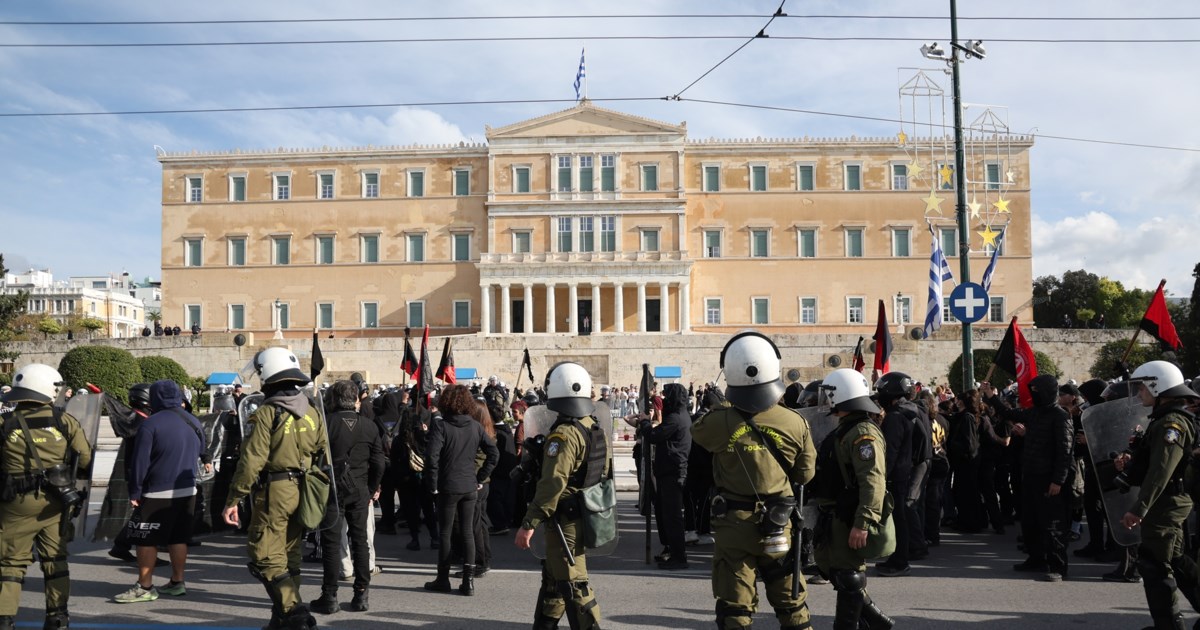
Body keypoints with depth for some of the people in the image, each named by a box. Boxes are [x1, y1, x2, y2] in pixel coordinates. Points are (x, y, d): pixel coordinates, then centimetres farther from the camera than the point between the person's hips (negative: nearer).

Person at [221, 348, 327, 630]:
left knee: (265, 557, -2)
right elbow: (323, 455, 12)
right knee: (289, 555, 16)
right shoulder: (312, 413, 9)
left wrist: (234, 499, -12)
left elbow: (251, 460, -16)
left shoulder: (266, 413, -12)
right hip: (302, 493, 7)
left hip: (274, 492, -7)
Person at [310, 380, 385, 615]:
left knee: (331, 542, 3)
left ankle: (329, 597, 7)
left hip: (332, 489, -3)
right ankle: (361, 595, 13)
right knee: (360, 540, 10)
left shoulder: (326, 423, -8)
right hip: (360, 490, 3)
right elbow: (378, 464, 3)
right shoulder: (369, 426, 1)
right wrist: (373, 489, 16)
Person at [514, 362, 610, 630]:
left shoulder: (564, 434, -21)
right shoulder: (596, 429, 8)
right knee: (552, 577, 22)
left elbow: (551, 484, -27)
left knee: (573, 583, -4)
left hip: (565, 521, -10)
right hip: (587, 515, 10)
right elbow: (605, 473, 15)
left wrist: (529, 523, -24)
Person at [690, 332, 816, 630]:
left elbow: (696, 430, 7)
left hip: (734, 524, -1)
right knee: (791, 605, 18)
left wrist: (720, 409, 17)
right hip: (779, 525, 2)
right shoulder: (795, 423, -11)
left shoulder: (719, 423, -16)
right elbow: (805, 474, 2)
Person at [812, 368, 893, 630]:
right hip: (834, 516, 11)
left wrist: (863, 523, -34)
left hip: (849, 519, -11)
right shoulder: (845, 430, 15)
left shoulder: (863, 432, -20)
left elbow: (873, 481, -29)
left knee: (848, 578, 0)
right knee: (829, 566, 19)